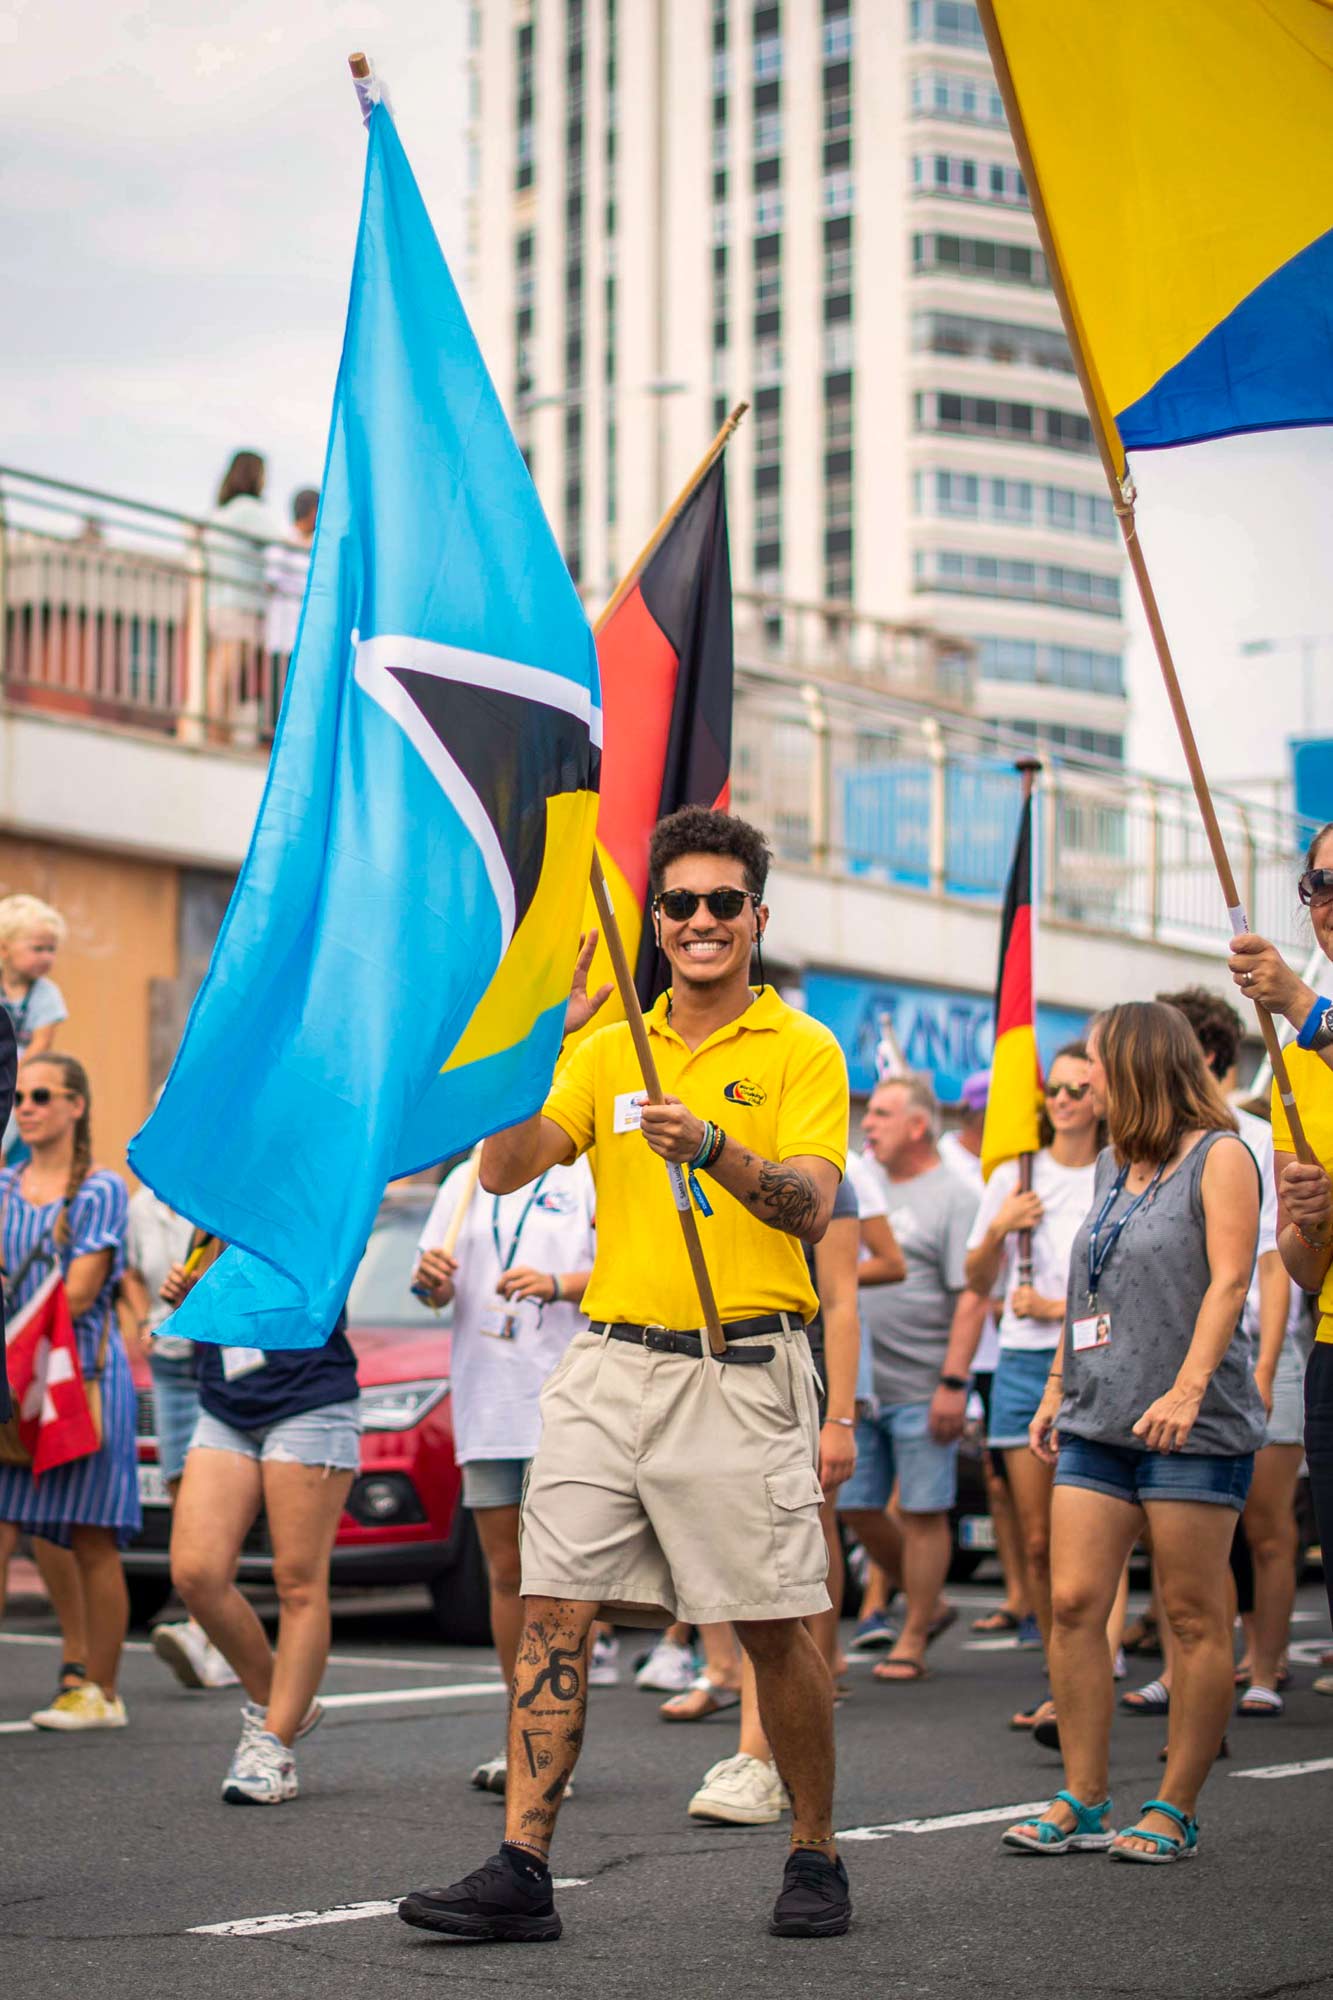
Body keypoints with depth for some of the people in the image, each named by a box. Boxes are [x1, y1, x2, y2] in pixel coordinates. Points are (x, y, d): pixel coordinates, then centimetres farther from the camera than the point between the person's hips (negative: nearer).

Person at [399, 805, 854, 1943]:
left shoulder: (801, 1051, 2)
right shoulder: (611, 1048, 14)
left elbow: (810, 1208, -12)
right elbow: (505, 1171, 4)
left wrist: (711, 1146, -29)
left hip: (740, 1373, -4)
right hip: (610, 1365, 4)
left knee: (773, 1626, 0)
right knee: (554, 1609, -4)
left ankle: (816, 1857, 18)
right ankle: (523, 1871, -3)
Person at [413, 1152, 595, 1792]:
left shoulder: (590, 1176, 2)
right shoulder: (467, 1181, 18)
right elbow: (438, 1290, 21)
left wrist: (557, 1285, -21)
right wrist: (429, 1279, -2)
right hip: (486, 1405, 5)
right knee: (506, 1574, 7)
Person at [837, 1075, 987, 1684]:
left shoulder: (952, 1197, -6)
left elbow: (971, 1298, -12)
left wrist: (953, 1381, -18)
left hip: (920, 1388, -7)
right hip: (858, 1385, 7)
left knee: (922, 1513, -1)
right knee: (855, 1508, 8)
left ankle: (912, 1641, 7)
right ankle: (926, 1604, 25)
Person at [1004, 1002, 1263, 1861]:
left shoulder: (1218, 1156, -3)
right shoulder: (1114, 1166, 19)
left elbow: (1228, 1281, -13)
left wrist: (1186, 1388, -23)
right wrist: (1057, 1388, 22)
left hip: (1192, 1429, -7)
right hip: (1098, 1422, 7)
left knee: (1195, 1619, -2)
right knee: (1074, 1604, -1)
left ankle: (1175, 1811, 4)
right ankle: (1083, 1802, 5)